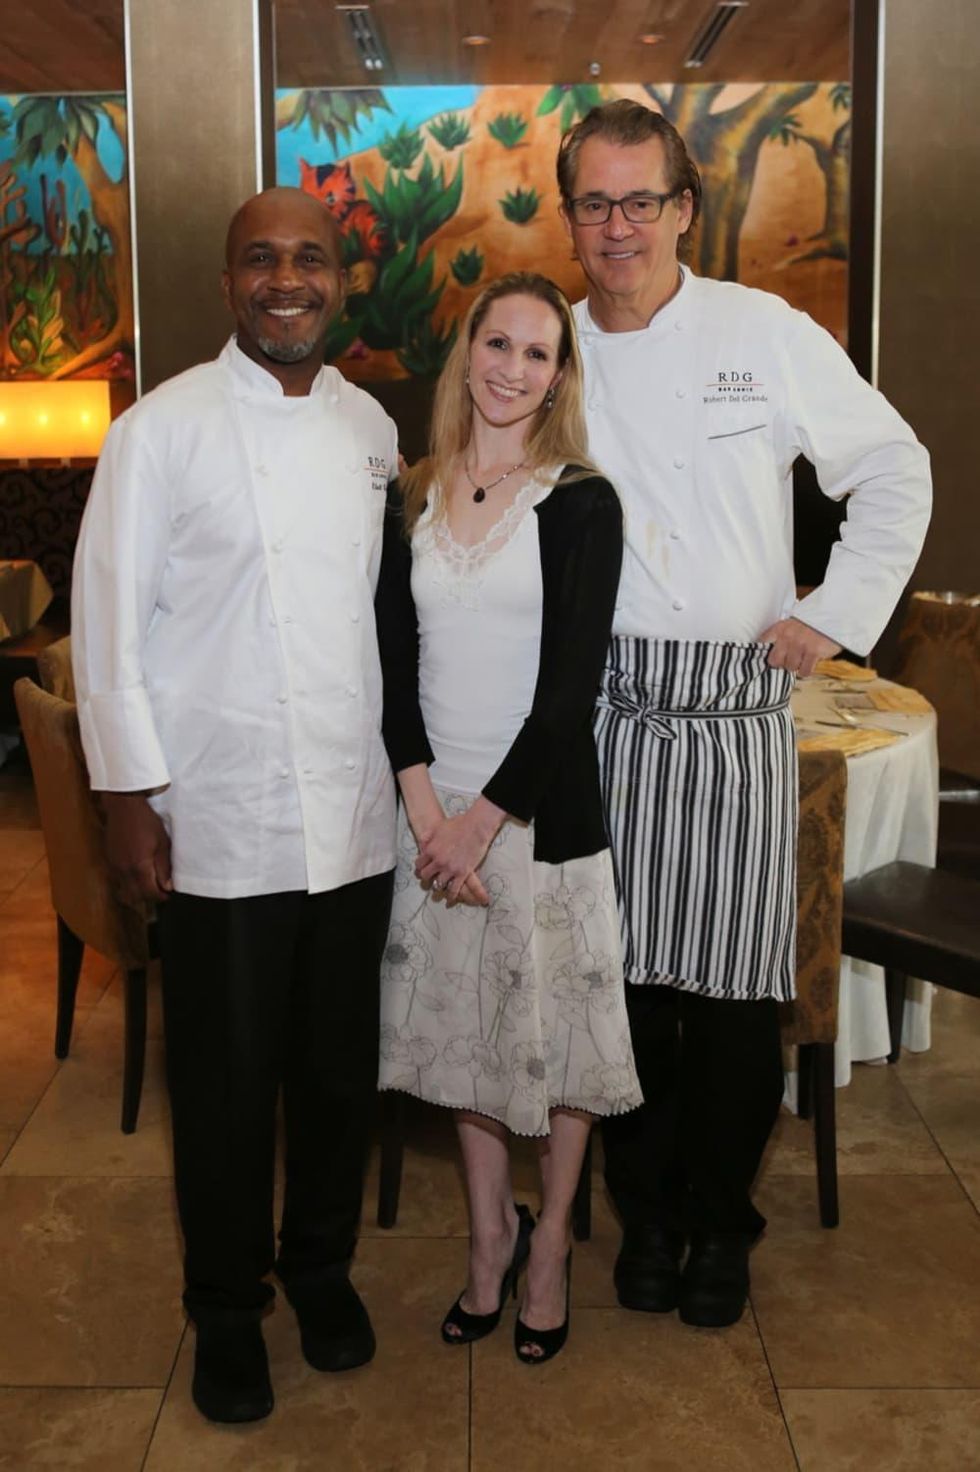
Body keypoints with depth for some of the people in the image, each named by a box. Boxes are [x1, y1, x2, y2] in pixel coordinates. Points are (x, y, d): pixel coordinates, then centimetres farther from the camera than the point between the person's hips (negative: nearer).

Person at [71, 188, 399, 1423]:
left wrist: (407, 764, 13)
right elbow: (109, 619, -7)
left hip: (355, 812, 4)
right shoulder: (163, 430, -7)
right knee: (228, 1083, 8)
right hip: (222, 822, -4)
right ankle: (226, 1309, 29)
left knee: (341, 1066, 14)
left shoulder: (371, 428, 8)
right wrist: (129, 792, -10)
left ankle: (322, 1266, 37)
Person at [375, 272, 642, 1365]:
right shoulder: (413, 504, 6)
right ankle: (490, 1233, 32)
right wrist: (423, 802, -10)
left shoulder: (581, 503, -5)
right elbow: (394, 661, 3)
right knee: (461, 1026, 13)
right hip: (433, 810, 4)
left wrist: (484, 817, -14)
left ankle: (549, 1246, 27)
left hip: (542, 811, -3)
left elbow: (574, 683, -11)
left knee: (553, 1029, 7)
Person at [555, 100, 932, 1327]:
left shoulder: (768, 335, 2)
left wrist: (839, 613, 0)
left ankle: (719, 1221, 25)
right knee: (626, 975, 6)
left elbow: (895, 473, 9)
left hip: (738, 714, -1)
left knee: (734, 988, 4)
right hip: (599, 716, 1)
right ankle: (645, 1212, 27)